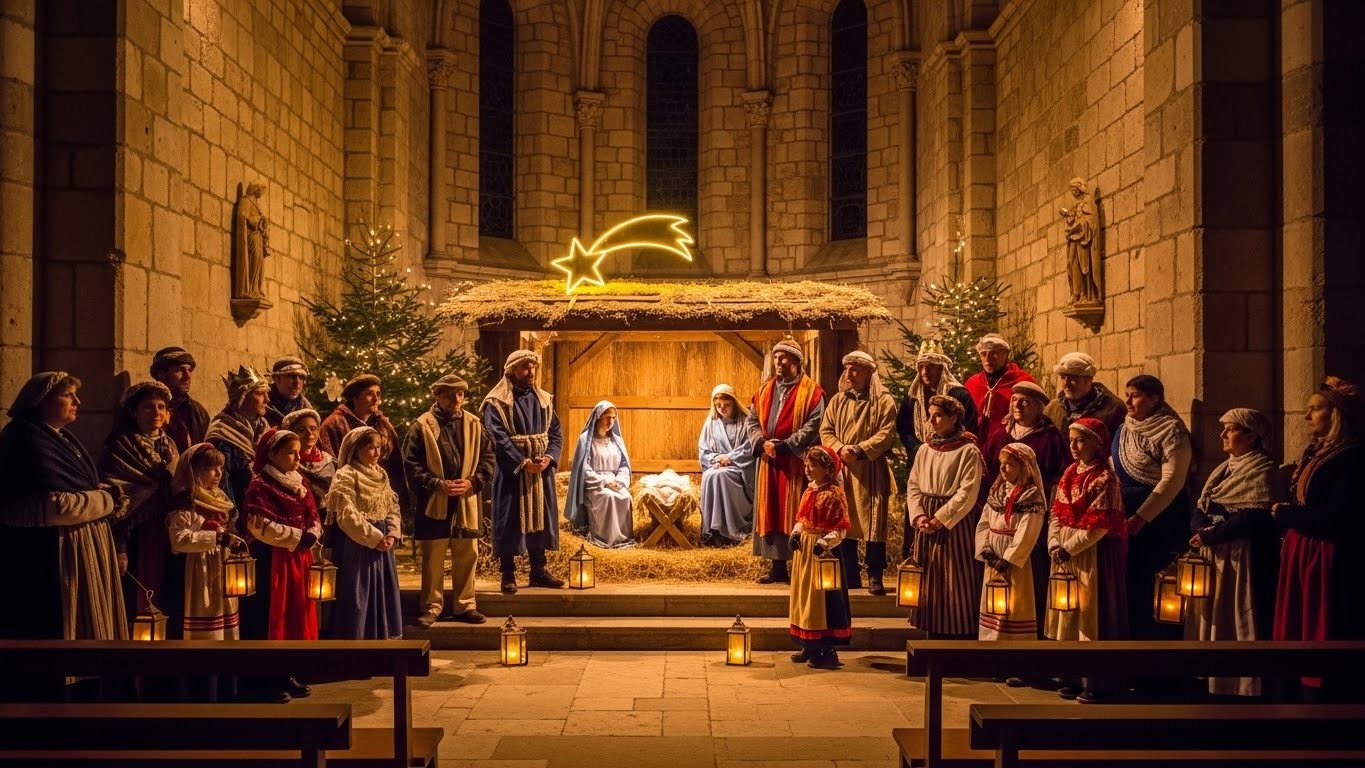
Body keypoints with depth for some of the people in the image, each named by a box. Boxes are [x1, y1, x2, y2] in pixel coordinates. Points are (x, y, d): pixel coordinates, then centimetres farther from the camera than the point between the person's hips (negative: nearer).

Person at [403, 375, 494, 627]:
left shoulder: (474, 425, 8)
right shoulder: (421, 426, -2)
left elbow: (488, 459, 8)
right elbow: (411, 464, -6)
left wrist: (472, 482, -8)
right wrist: (437, 484, -15)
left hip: (466, 503, 3)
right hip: (433, 503, -3)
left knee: (467, 556, 8)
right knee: (433, 559, 3)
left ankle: (466, 606, 18)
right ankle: (431, 607, 13)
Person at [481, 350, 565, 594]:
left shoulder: (543, 399, 11)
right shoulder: (497, 402, -7)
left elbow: (555, 432, 8)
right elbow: (498, 438, -16)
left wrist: (549, 457, -11)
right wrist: (523, 463, -22)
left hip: (541, 471, 5)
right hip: (511, 471, -5)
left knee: (540, 518, 10)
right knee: (510, 521, -2)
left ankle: (539, 570, 20)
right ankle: (508, 574, 5)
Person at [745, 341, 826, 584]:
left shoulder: (811, 391, -3)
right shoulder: (765, 389, 14)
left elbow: (814, 425, -13)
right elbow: (751, 420, 11)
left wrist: (785, 445, -18)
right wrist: (763, 443, -8)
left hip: (796, 461, -5)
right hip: (769, 461, 5)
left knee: (795, 514, -4)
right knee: (771, 513, 6)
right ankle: (777, 567, 12)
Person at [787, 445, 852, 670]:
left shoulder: (833, 494, -15)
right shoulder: (809, 491, 10)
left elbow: (840, 529, -17)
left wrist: (825, 542, -30)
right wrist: (796, 533, -2)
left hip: (823, 551, -9)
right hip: (803, 550, 9)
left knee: (822, 599, -4)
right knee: (804, 596, 13)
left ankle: (828, 651, 2)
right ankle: (809, 647, 22)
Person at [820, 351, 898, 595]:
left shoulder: (884, 401, 0)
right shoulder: (838, 400, 14)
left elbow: (886, 434, -9)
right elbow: (825, 430, 10)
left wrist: (859, 450, -17)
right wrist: (839, 449, -9)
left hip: (871, 471, -4)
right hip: (841, 471, 4)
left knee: (873, 523, -6)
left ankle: (875, 577, -1)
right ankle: (849, 576, 13)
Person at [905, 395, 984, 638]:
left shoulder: (968, 452, -7)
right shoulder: (924, 450, 10)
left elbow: (967, 494, -14)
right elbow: (913, 486, 8)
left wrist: (940, 519, -17)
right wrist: (919, 516, -8)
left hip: (955, 524, -5)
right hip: (926, 524, 6)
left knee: (956, 583, -3)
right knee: (930, 581, 8)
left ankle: (961, 635, 3)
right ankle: (933, 634, 15)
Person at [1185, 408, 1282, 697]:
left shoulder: (1264, 471, -8)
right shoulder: (1224, 469, 17)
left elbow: (1253, 519, -20)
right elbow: (1199, 510, 11)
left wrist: (1210, 535, -16)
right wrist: (1200, 530, -11)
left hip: (1245, 559, -8)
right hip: (1214, 558, 8)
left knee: (1240, 622, -6)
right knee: (1212, 619, 8)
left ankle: (1245, 688, 0)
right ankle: (1213, 682, 14)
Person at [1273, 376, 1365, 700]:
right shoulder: (1315, 454, 14)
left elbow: (1336, 519, -22)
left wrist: (1284, 513, -10)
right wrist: (1286, 514, -6)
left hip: (1328, 564, -9)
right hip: (1300, 558, 9)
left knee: (1323, 640, -4)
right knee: (1302, 637, 11)